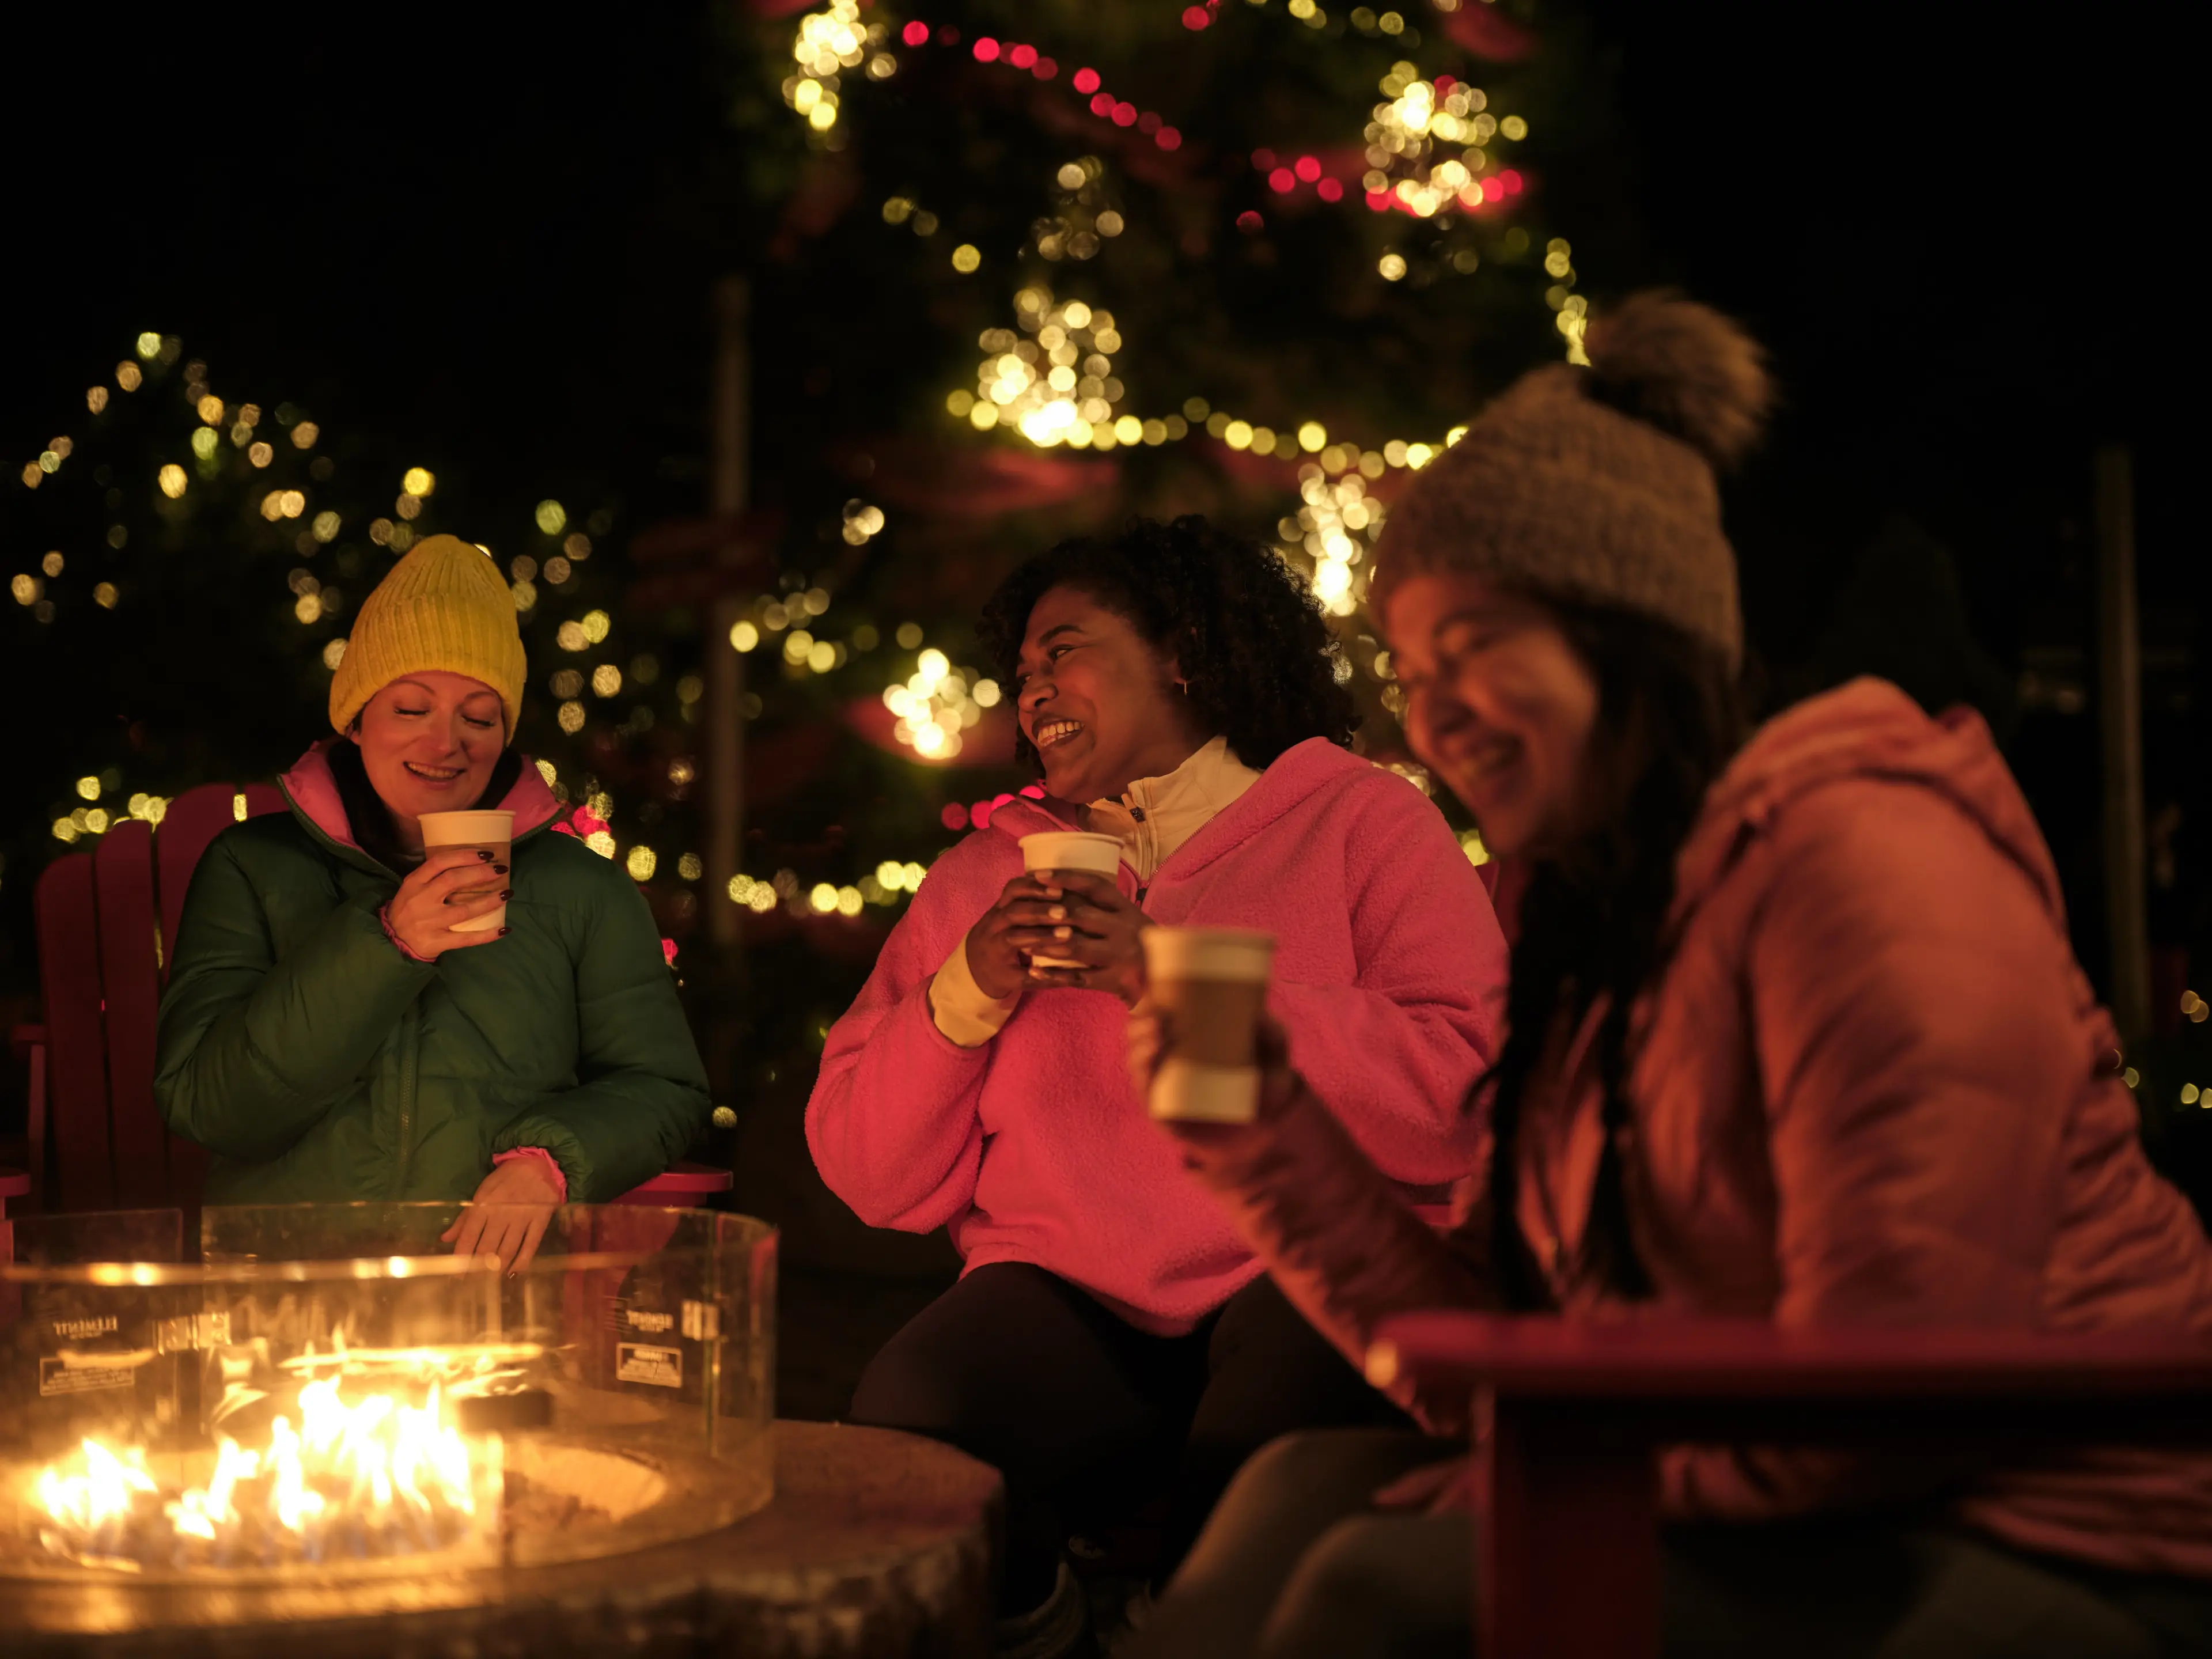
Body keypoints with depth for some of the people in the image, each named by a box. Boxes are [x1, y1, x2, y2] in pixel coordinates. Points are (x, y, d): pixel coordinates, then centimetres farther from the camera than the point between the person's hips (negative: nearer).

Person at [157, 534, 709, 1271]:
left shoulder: (585, 887, 12)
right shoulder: (251, 870, 10)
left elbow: (663, 1086, 10)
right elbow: (200, 1102, -1)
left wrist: (549, 1158, -11)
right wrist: (384, 946, -11)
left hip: (513, 1265, 0)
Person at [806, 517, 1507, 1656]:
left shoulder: (1363, 821, 5)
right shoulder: (981, 877, 16)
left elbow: (1465, 1102, -11)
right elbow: (873, 1181, 12)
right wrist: (965, 996, -4)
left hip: (1301, 1272, -2)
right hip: (1066, 1293, 3)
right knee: (907, 1429, -27)